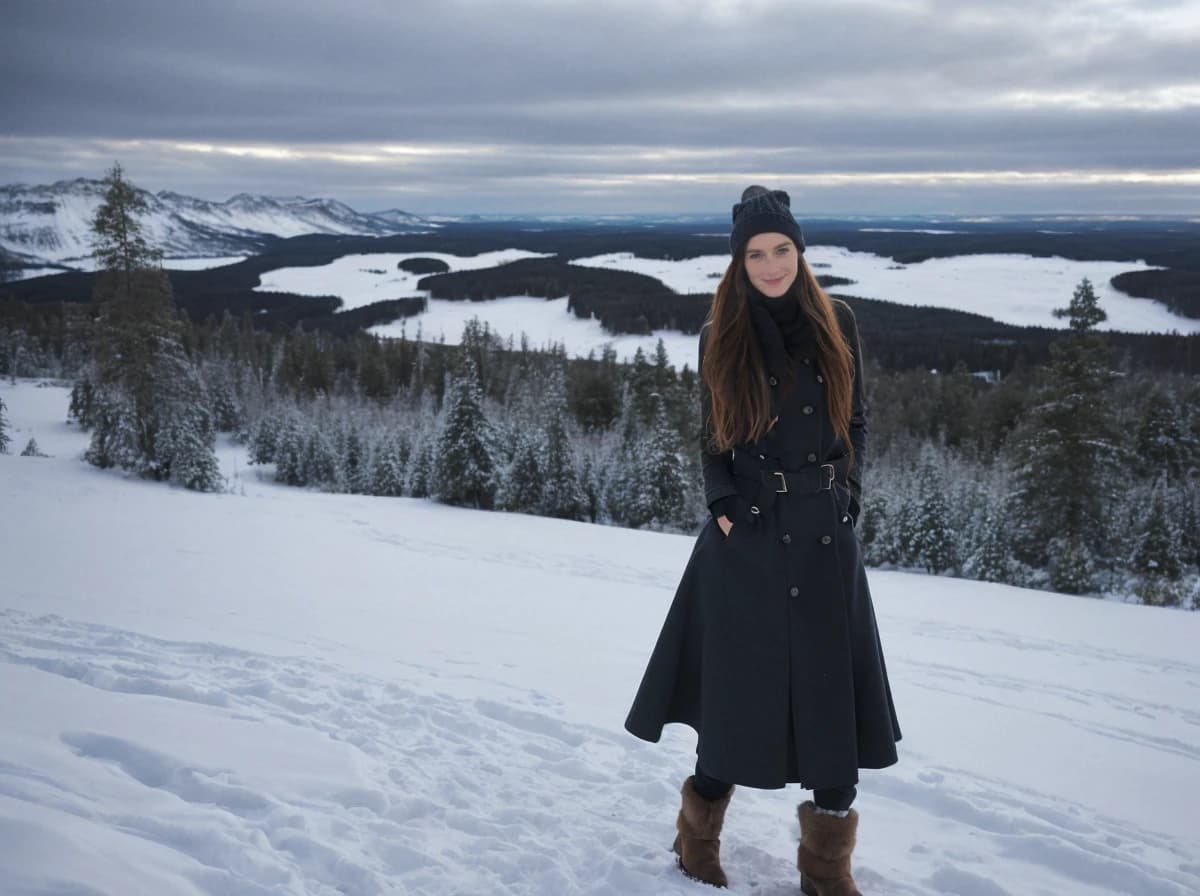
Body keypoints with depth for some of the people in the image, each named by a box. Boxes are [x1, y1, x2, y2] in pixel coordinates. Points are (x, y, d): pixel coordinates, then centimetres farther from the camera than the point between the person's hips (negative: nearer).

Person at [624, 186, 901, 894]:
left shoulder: (837, 324, 3)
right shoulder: (722, 336, 1)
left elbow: (857, 421, 10)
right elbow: (711, 435, 7)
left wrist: (847, 495, -1)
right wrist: (723, 504, -6)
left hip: (827, 535, 1)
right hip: (747, 535, -1)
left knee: (833, 698, 2)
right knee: (737, 688, 5)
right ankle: (700, 836, 27)